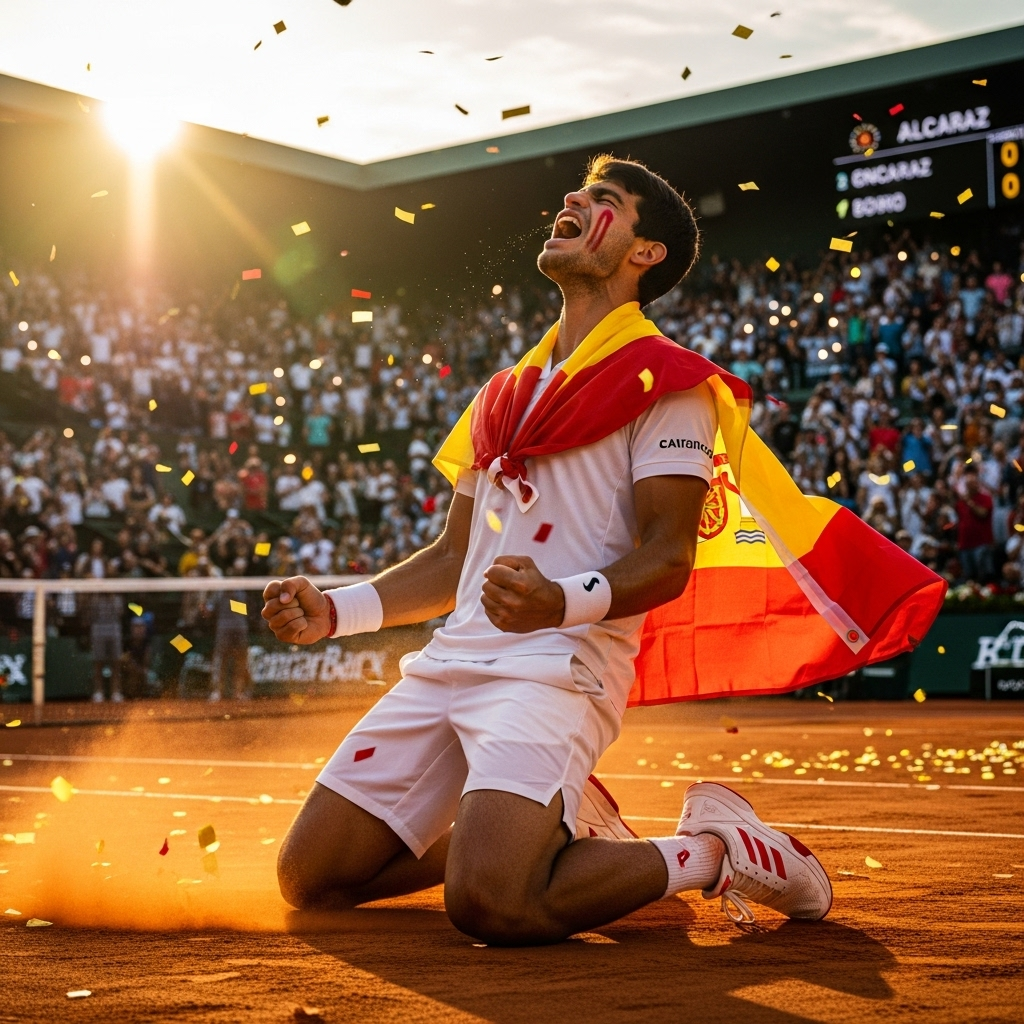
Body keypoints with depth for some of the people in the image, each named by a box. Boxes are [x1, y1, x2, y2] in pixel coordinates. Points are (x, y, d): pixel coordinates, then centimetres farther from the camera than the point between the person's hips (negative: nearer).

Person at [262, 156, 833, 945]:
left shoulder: (666, 382, 0)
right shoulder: (505, 393, 23)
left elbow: (668, 560, -10)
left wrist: (560, 601, -30)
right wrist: (336, 612, 12)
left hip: (558, 667, -8)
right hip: (447, 663, 8)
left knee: (491, 903, -29)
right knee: (311, 879, 5)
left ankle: (714, 850, -3)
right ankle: (539, 825, 22)